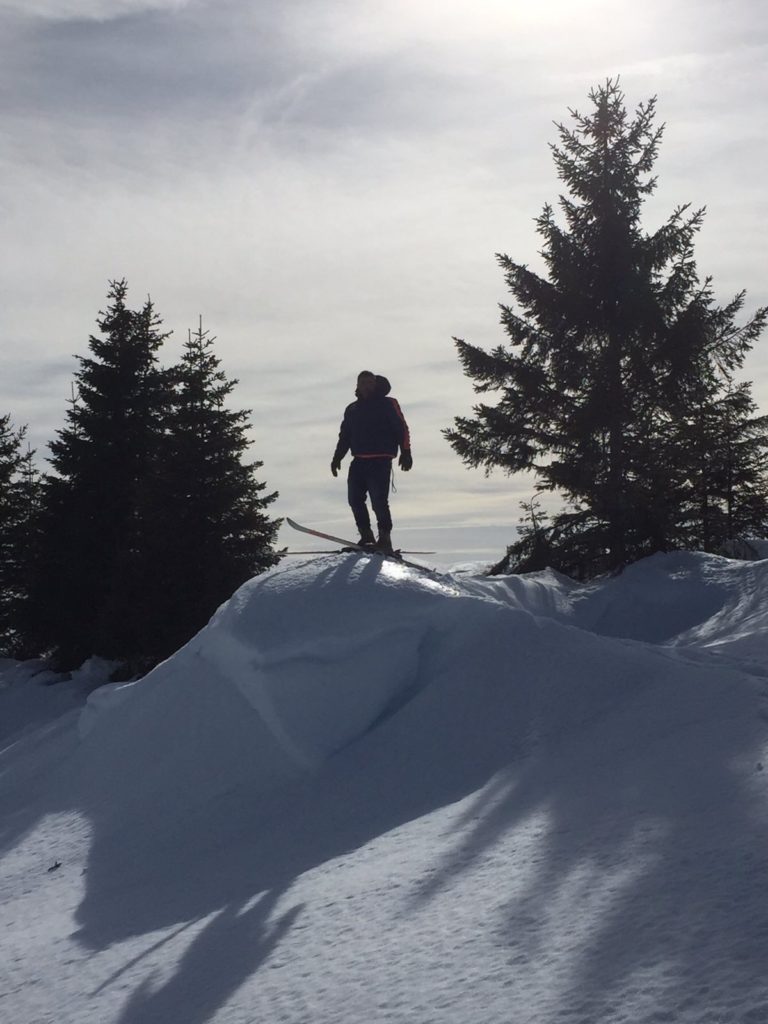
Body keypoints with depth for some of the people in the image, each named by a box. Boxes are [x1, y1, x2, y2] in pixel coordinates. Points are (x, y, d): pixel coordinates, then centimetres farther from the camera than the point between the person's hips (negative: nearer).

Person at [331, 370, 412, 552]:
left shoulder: (388, 404, 4)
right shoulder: (352, 409, 19)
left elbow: (402, 429, -2)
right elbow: (344, 436, 23)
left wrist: (405, 452, -11)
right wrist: (337, 457, 15)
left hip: (380, 461, -6)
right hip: (359, 461, 6)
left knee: (378, 500, -12)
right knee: (355, 499, -2)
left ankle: (385, 539, -5)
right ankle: (366, 536, 7)